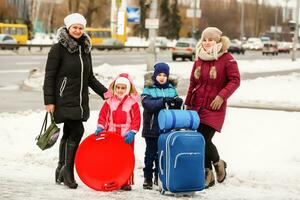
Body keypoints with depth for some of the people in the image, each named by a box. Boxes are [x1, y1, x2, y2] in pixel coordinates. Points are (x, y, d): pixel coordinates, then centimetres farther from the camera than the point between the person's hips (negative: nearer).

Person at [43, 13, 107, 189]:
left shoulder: (85, 49, 15)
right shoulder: (59, 48, -5)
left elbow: (90, 77, 20)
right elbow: (49, 76, -7)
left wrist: (104, 92, 9)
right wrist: (49, 101, -13)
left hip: (80, 100, 6)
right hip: (64, 100, -6)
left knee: (69, 134, 11)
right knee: (77, 131, -16)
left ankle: (61, 171, 20)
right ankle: (68, 170, -8)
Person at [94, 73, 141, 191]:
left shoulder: (133, 102, -1)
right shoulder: (109, 101, 6)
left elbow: (136, 119, -4)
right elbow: (103, 115, 7)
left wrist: (132, 132, -14)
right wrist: (100, 127, -7)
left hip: (126, 137, -2)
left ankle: (127, 182, 7)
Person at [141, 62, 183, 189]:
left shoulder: (171, 89, 8)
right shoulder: (148, 89, -3)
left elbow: (176, 106, 3)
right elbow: (148, 103, -19)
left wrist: (178, 102, -21)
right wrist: (163, 101, -30)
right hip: (151, 128, -3)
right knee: (151, 153, 6)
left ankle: (159, 177, 20)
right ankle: (147, 178, 13)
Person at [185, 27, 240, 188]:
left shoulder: (227, 59, -6)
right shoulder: (199, 59, 10)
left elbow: (235, 80, -8)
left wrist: (222, 96, -18)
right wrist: (188, 103, 18)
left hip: (214, 108, -5)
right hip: (197, 106, 5)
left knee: (204, 139, -13)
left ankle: (218, 163, 16)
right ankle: (208, 173, 16)